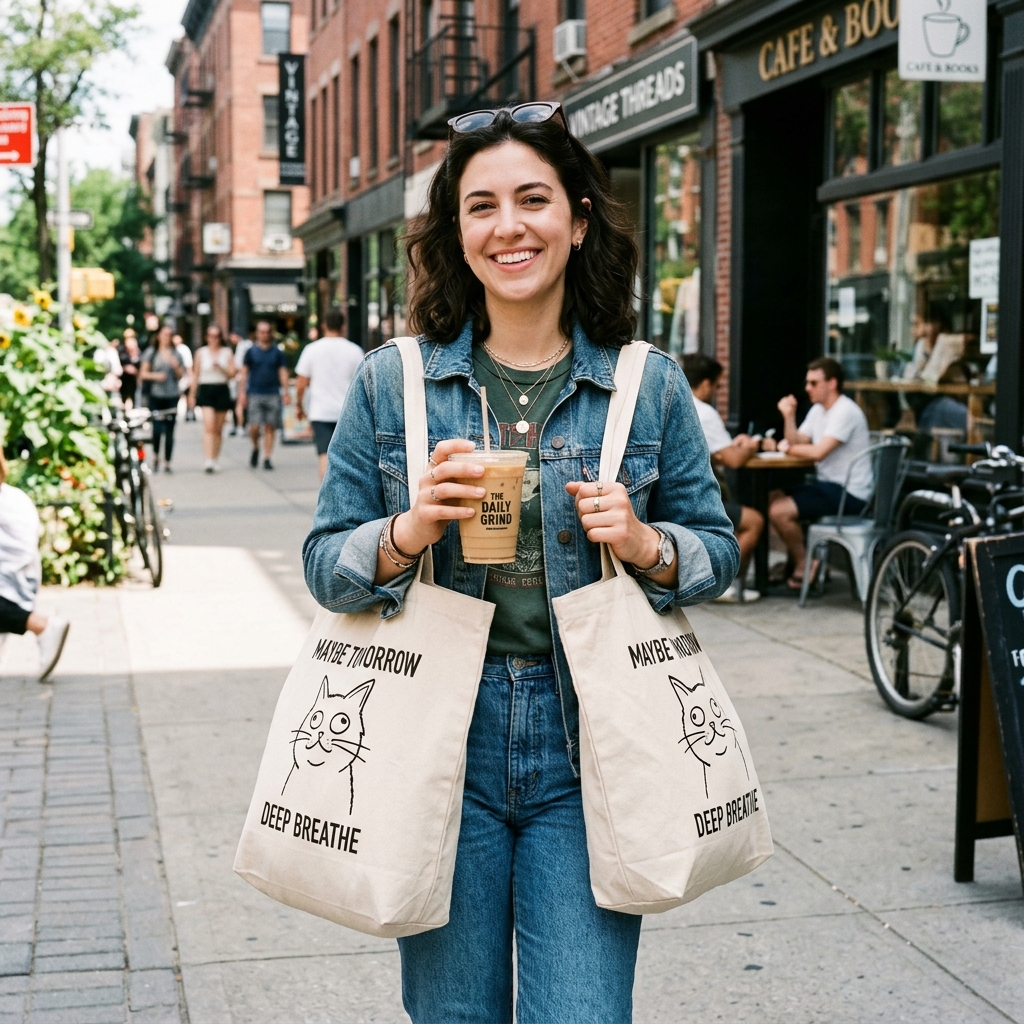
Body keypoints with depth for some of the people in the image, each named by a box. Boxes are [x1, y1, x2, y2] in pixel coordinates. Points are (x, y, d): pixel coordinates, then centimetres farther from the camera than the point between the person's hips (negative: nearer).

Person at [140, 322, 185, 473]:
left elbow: (181, 376, 12)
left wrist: (176, 367, -7)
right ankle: (156, 456, 15)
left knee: (169, 430, 1)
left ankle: (167, 462, 6)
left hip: (172, 397, 2)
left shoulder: (176, 354, 10)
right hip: (156, 396, -2)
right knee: (157, 428, -10)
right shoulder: (151, 352, 5)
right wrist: (155, 375, -13)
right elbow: (143, 373, 4)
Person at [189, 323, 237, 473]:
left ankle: (216, 459, 18)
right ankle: (208, 460, -23)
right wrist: (191, 394, 6)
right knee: (209, 426, -15)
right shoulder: (201, 352, 7)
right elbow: (195, 375, 9)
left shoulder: (227, 352, 7)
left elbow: (232, 374, 2)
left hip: (222, 390, 2)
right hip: (206, 389, -2)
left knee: (218, 428, 7)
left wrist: (221, 367, -15)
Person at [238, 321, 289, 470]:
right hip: (254, 394, -1)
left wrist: (285, 392, 0)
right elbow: (244, 373, 7)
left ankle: (267, 458, 6)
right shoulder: (251, 352, 6)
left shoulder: (277, 353, 8)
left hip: (273, 395, 1)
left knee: (270, 428, 0)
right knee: (254, 427, -10)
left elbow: (283, 372, 9)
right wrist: (242, 392, -1)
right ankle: (255, 448, 19)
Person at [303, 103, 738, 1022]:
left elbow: (718, 550, 10)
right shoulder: (392, 382, 2)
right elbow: (325, 566, 3)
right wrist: (409, 533, -17)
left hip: (586, 744, 0)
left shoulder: (650, 385, 4)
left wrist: (647, 545, -12)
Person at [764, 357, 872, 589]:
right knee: (771, 498, 8)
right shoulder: (818, 410, 14)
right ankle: (794, 559, 16)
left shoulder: (845, 412, -17)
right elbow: (798, 443, 7)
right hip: (827, 484, 10)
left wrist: (786, 447, -10)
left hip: (849, 494, -10)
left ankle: (804, 566, 2)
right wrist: (789, 416, -9)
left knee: (779, 511, -19)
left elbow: (818, 452, -26)